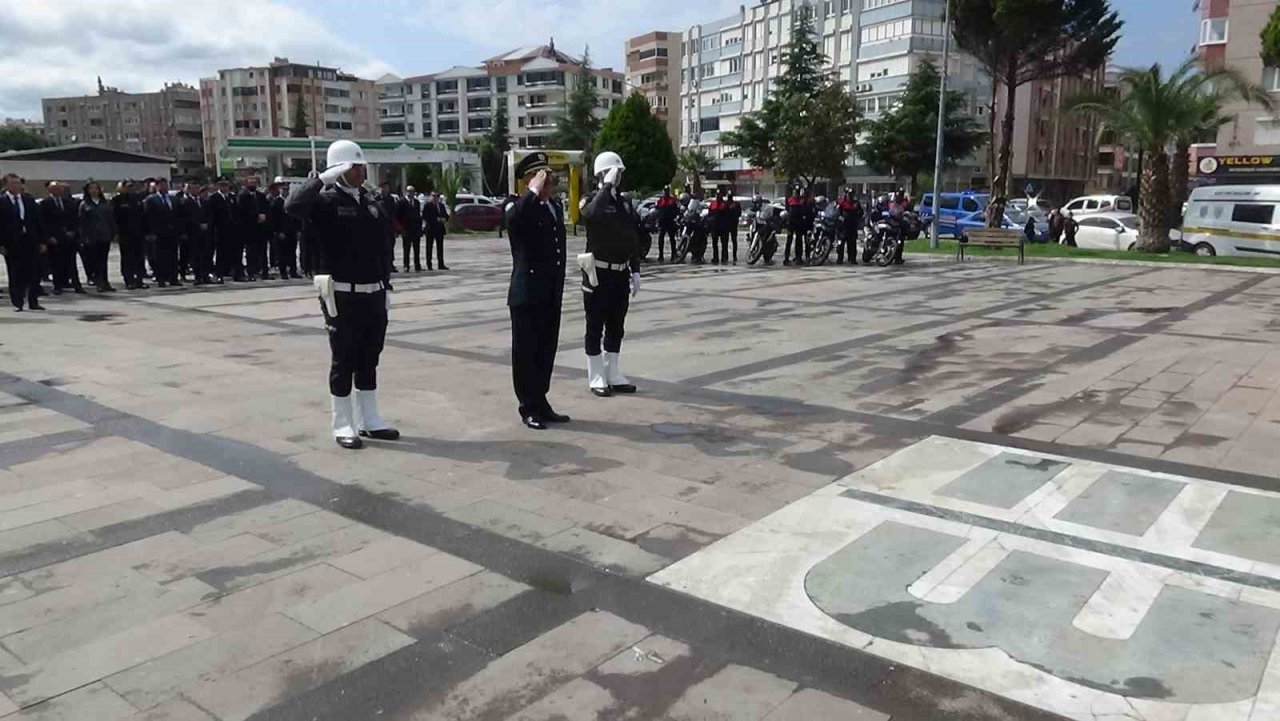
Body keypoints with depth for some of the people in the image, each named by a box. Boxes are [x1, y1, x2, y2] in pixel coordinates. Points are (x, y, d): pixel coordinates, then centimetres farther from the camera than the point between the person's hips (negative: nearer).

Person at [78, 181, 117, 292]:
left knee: (103, 260, 6)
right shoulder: (84, 205, 2)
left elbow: (111, 219, 10)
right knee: (95, 260, 0)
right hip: (92, 237, -3)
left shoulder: (106, 203, 10)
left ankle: (103, 283, 11)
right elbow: (81, 222, -2)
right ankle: (102, 283, 2)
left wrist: (113, 233, 4)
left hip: (105, 236, 3)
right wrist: (84, 237, -9)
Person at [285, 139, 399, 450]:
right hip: (342, 295, -6)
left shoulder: (372, 204, 12)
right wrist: (322, 178, -23)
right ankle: (343, 426, 12)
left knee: (369, 360, 13)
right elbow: (293, 206, -27)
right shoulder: (326, 201, -6)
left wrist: (385, 286, 13)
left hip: (373, 294, 6)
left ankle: (369, 420, 24)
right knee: (343, 362, 2)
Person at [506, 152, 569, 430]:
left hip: (551, 294, 7)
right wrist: (534, 191, -26)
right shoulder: (519, 209, -9)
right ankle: (528, 408, 10)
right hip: (527, 293, -7)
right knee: (526, 352, 2)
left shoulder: (556, 208, 15)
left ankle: (541, 402, 24)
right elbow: (512, 218, -36)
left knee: (547, 350, 13)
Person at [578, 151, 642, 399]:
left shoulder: (625, 203, 12)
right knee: (595, 327, 1)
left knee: (616, 327, 13)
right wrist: (608, 185, -25)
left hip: (621, 273, 6)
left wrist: (635, 271, 10)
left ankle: (613, 375, 23)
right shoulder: (591, 200, -7)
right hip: (598, 273, -6)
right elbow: (592, 213, -33)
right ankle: (597, 378, 9)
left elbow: (633, 240, 15)